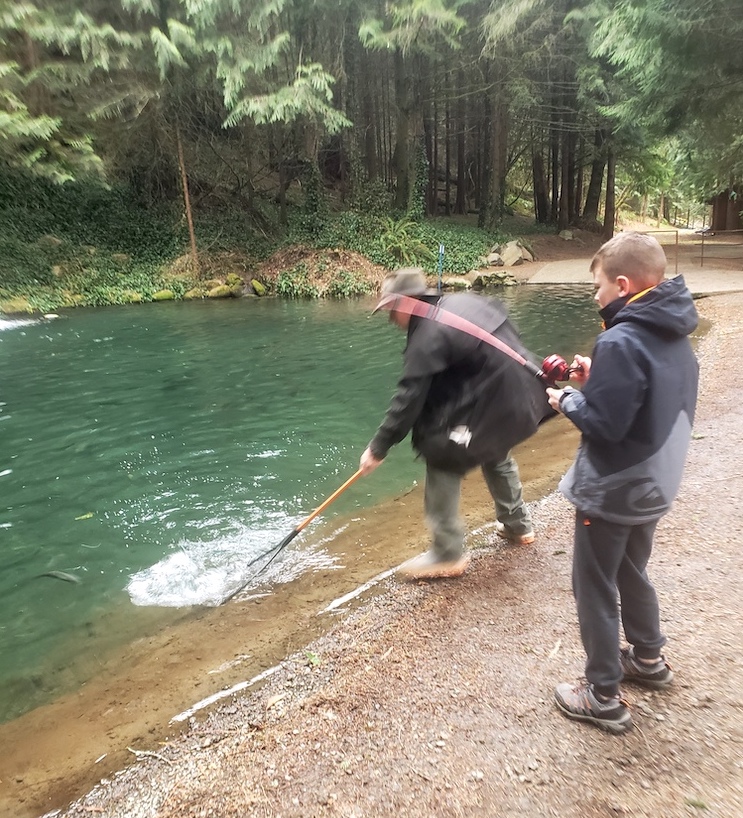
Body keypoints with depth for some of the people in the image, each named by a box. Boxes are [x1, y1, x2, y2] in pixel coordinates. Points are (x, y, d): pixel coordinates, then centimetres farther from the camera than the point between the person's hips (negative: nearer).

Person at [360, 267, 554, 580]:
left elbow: (408, 398, -19)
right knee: (496, 454, 31)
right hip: (523, 393, 10)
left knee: (441, 460, -1)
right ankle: (517, 525, 48)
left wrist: (378, 447, -11)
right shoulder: (464, 300, 8)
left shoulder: (428, 335, -18)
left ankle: (447, 555, 7)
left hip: (495, 404, -10)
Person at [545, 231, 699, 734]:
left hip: (611, 491, -9)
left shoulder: (621, 341, -25)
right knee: (631, 572, 27)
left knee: (595, 588, 7)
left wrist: (568, 400, -9)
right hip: (654, 485, 9)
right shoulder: (675, 337, 3)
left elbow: (605, 424, -26)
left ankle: (604, 698, 20)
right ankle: (649, 659, 45)